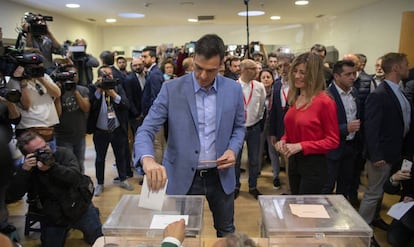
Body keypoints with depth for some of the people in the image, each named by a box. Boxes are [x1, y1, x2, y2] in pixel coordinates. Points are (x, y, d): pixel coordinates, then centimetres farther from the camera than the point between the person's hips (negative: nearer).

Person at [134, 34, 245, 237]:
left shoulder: (233, 90, -4)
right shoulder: (172, 89, -12)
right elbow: (146, 130, -15)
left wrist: (233, 149, -12)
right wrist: (147, 159, -36)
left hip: (220, 175, 2)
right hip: (182, 177, -2)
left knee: (226, 231, 22)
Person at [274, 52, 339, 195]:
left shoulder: (325, 102, -16)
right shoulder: (295, 98, 5)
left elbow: (333, 141, -14)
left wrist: (301, 146, -22)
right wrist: (283, 140, -3)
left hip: (314, 165, -7)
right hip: (293, 161, 7)